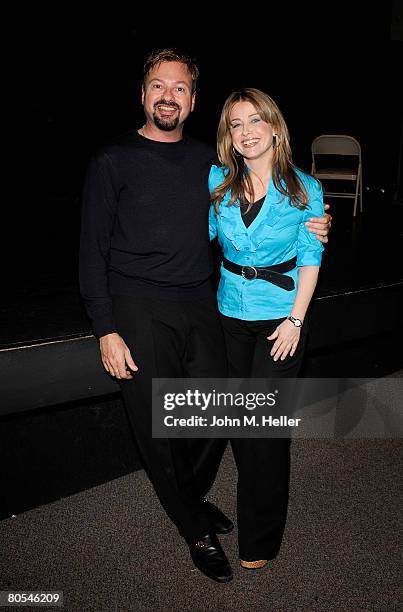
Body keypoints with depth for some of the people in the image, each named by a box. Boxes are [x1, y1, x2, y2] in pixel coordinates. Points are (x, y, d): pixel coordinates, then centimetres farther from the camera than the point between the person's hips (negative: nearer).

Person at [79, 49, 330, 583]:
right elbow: (94, 249, -2)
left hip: (199, 304, 4)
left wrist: (307, 231, 3)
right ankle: (195, 529, 27)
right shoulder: (113, 160, 0)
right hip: (139, 311, -3)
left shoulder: (208, 160, 12)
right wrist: (106, 329, -9)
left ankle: (191, 498, 38)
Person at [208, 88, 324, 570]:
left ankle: (260, 540, 17)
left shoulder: (304, 189, -6)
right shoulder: (217, 181, -1)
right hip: (231, 310, 4)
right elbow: (201, 233, 9)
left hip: (281, 315, -3)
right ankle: (255, 489, 43)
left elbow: (310, 259, -5)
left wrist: (296, 319, -11)